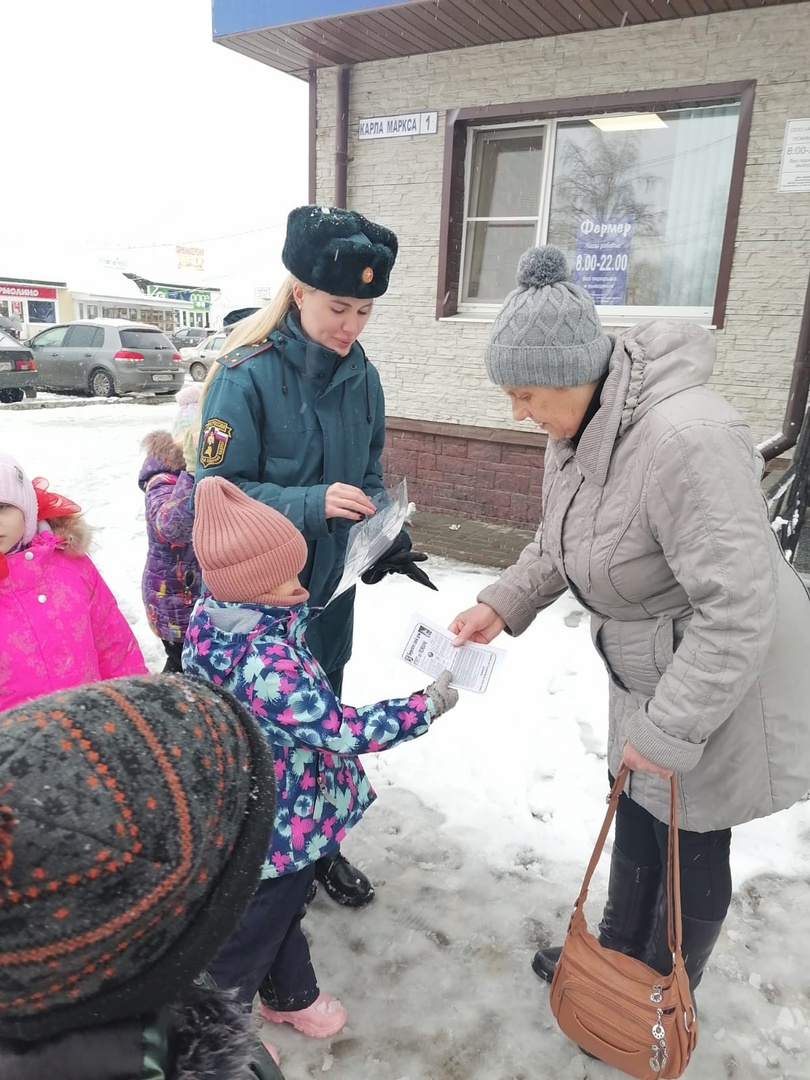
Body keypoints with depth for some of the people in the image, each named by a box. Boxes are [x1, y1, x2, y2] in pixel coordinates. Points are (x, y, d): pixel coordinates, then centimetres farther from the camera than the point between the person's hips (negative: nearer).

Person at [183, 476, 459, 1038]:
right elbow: (342, 729, -32)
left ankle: (291, 994, 56)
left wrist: (292, 601, -3)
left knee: (285, 909, 31)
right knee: (248, 934, 17)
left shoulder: (216, 612, -9)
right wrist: (426, 706, -23)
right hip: (275, 828, -9)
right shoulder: (265, 662, -37)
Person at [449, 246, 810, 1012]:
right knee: (635, 813, 23)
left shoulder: (684, 438, -35)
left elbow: (737, 609, -32)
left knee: (691, 841, 12)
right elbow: (560, 540, 9)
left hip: (725, 680, -8)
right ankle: (617, 956, 47)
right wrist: (503, 605, -2)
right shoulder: (579, 424, -5)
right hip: (650, 669, 8)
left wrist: (670, 730, -25)